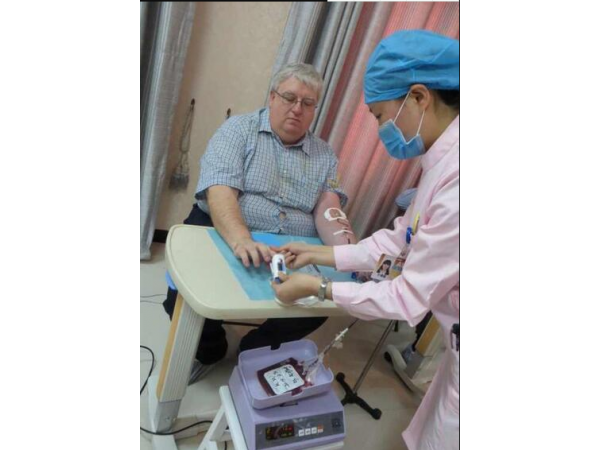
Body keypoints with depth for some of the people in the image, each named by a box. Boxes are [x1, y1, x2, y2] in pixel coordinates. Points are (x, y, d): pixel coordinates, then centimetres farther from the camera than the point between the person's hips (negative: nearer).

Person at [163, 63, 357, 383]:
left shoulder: (325, 155, 11)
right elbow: (220, 191, -16)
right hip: (222, 236, -2)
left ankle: (257, 350, 11)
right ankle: (208, 349, 12)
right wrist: (241, 240, -36)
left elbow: (327, 210, -1)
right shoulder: (239, 129, -1)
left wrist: (346, 247, -25)